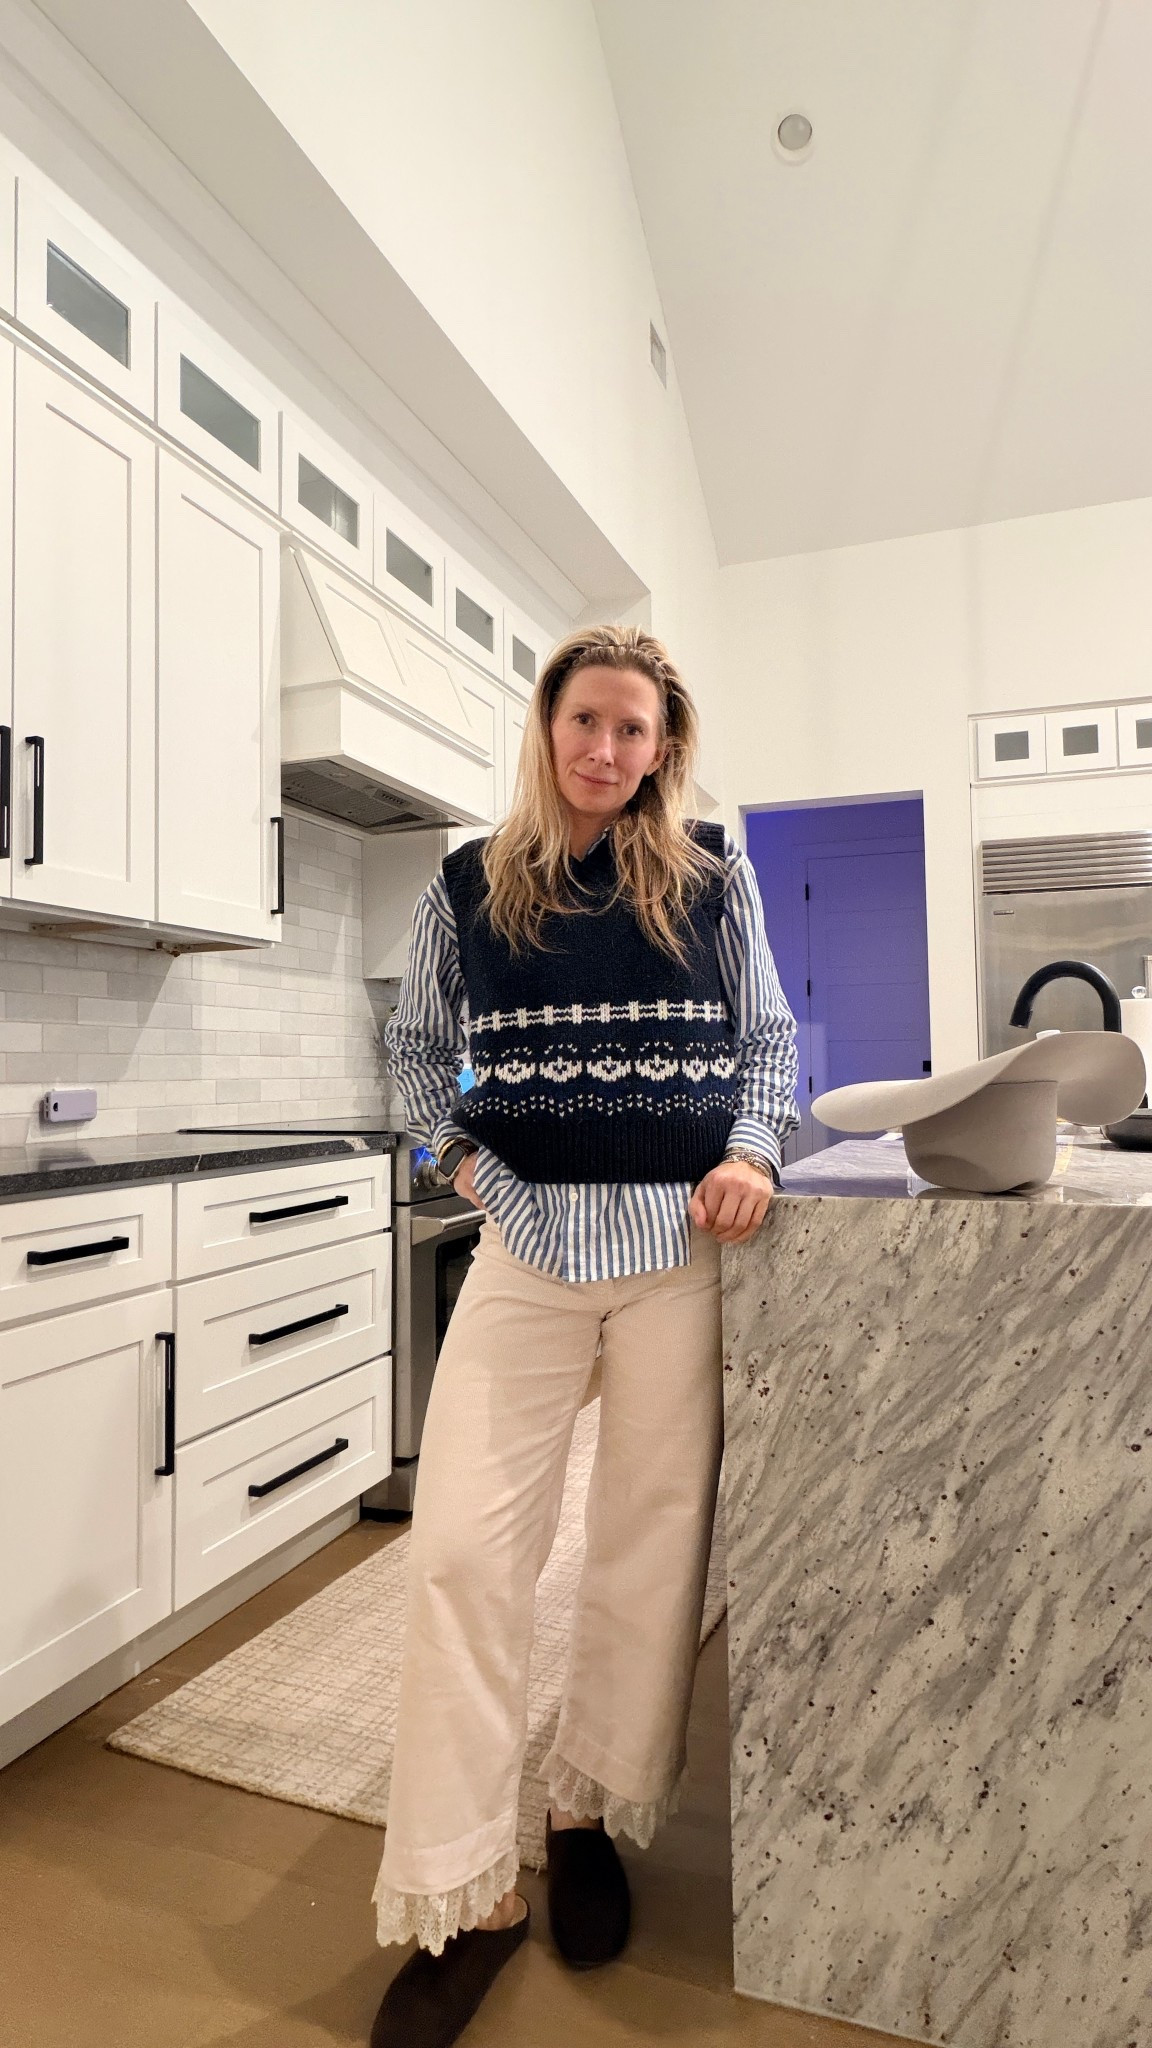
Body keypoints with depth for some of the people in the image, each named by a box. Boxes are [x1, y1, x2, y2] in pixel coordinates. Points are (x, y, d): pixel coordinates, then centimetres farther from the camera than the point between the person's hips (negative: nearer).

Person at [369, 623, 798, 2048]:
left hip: (684, 1242, 0)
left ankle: (592, 1820, 35)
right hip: (527, 1242, 0)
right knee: (462, 1546, -4)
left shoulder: (712, 878, 3)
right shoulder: (468, 885, 5)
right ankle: (460, 1899, 16)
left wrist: (752, 1154, -9)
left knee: (654, 1543, 11)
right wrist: (459, 1154, 1)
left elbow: (768, 1040, 8)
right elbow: (416, 1045, 15)